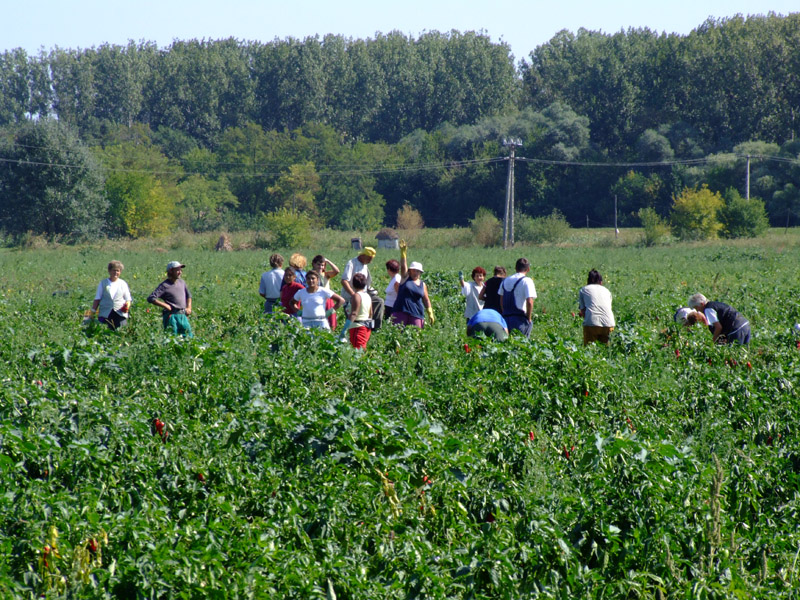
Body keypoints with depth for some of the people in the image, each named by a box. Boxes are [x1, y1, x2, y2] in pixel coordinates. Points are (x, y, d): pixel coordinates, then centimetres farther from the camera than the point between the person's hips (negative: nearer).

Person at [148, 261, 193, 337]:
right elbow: (151, 298, -14)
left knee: (189, 337, 3)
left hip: (183, 316, 6)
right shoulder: (164, 285, -7)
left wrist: (189, 308, 17)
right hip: (171, 316, -6)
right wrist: (165, 306, -15)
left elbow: (188, 295, 32)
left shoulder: (182, 282, 14)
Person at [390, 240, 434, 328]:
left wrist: (430, 314, 12)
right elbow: (403, 266, -7)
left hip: (416, 314, 2)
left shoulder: (422, 284, 14)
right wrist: (403, 253, -19)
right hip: (401, 311, -2)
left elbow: (426, 300, 18)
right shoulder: (405, 278, 8)